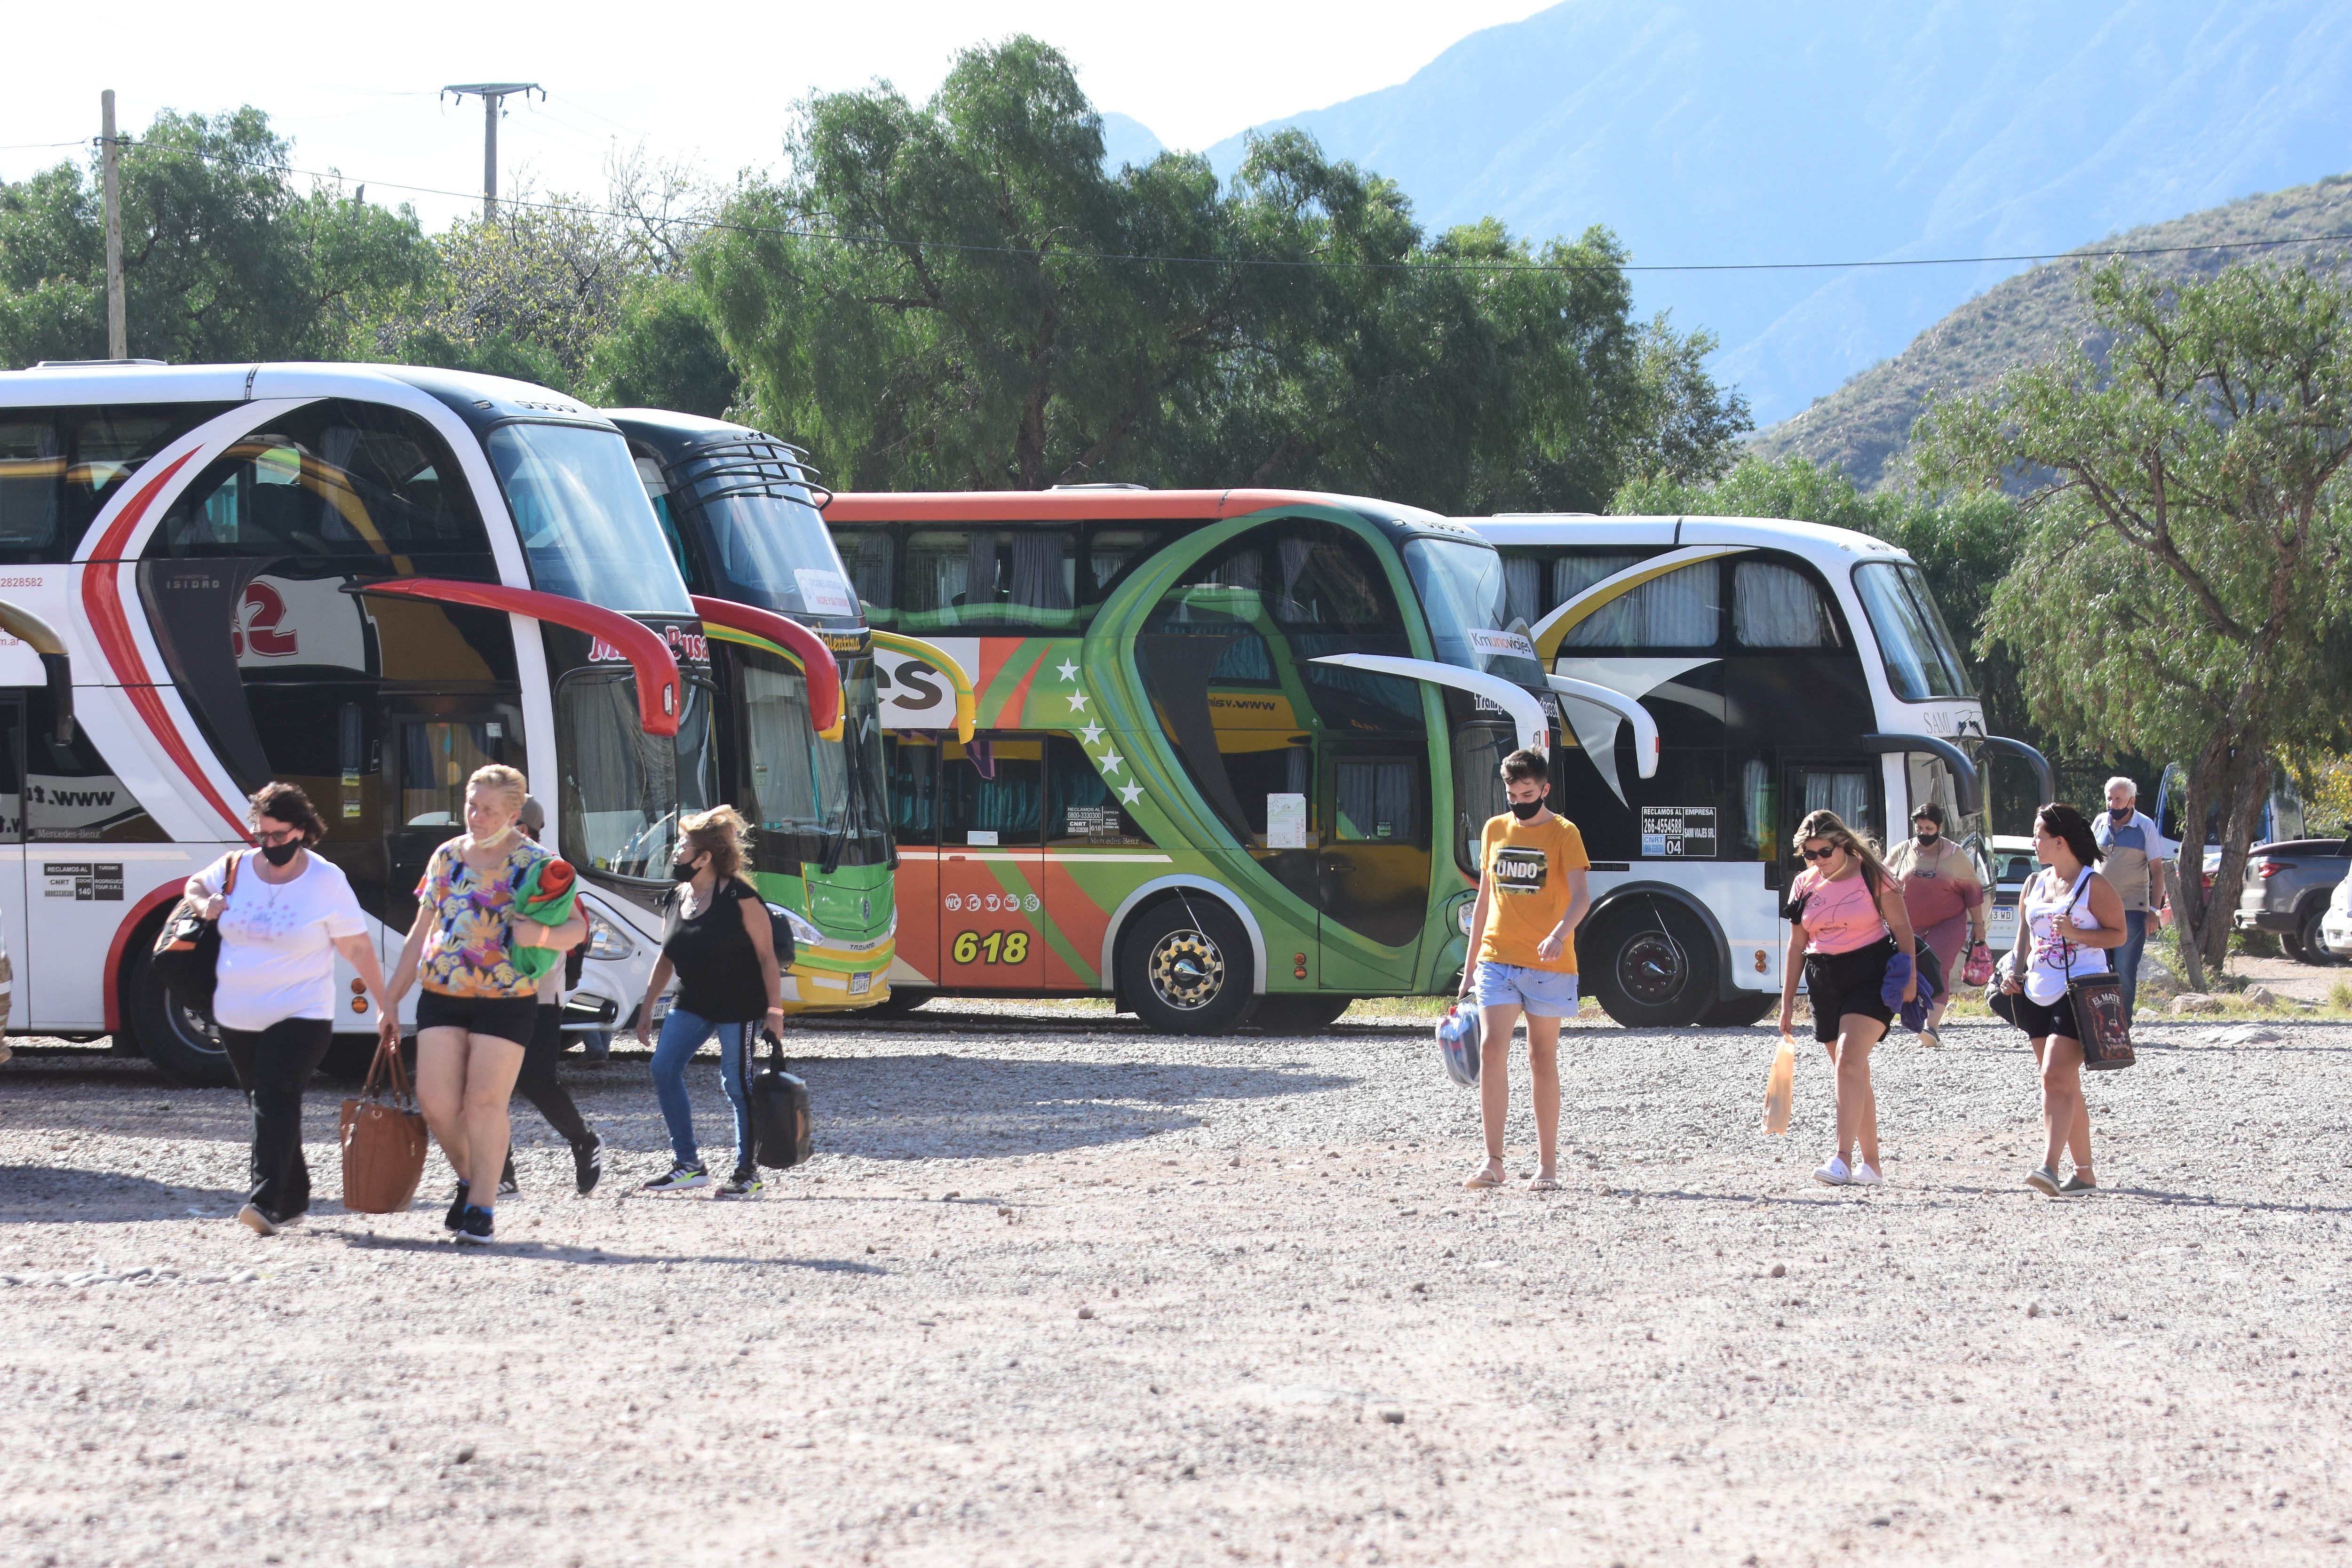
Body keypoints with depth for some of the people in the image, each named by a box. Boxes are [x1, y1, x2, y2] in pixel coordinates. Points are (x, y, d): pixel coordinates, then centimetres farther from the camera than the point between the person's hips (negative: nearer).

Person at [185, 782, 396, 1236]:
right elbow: (194, 885, 26)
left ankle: (265, 1199, -29)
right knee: (265, 1104, 12)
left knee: (276, 1100, -20)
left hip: (300, 1016, -5)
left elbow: (359, 950, -2)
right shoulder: (236, 868, 5)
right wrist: (204, 905, 2)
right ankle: (293, 1199, 26)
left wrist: (386, 1005, -3)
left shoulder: (326, 881, -6)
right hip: (236, 1017, 5)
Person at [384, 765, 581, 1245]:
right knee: (436, 1100, -4)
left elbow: (576, 927, -2)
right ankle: (470, 1179, 20)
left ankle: (482, 1206, -1)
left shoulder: (536, 863, 0)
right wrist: (392, 998, 16)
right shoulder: (448, 857, 12)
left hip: (507, 1001, -4)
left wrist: (542, 935, -25)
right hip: (441, 993, 4)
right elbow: (421, 931, 18)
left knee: (485, 1101, -9)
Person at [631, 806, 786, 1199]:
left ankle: (748, 1172, 8)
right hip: (693, 1004, 7)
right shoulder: (676, 899, 6)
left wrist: (775, 1011, -16)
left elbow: (767, 956, -12)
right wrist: (647, 1008, 15)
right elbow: (666, 959, 15)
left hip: (739, 1005, -7)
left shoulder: (739, 898, -14)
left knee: (737, 1084, -4)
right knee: (664, 1068, -5)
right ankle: (687, 1166, 0)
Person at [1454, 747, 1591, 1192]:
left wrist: (1560, 934, -33)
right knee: (1491, 1050, -12)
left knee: (1543, 1059, 4)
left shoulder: (1563, 834, -2)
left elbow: (1581, 895, -14)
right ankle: (1493, 1163, -12)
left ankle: (1546, 1165, 12)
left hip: (1546, 964, -3)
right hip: (1497, 961, 3)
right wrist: (1471, 964, 17)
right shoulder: (1495, 830, 12)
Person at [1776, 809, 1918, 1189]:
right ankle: (1871, 1164, 17)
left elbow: (1902, 928, -2)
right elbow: (1796, 945, 13)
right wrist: (1788, 1003, 12)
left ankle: (1843, 1158, -30)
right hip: (1824, 983, 6)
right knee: (1853, 1074, 9)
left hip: (1871, 976, -6)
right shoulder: (1805, 885, 8)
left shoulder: (1871, 876, -5)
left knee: (1850, 1060, -22)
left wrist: (1909, 978, -11)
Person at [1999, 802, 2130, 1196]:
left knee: (2056, 1076, -20)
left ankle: (2049, 1165, -28)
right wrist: (2015, 972, 5)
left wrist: (2076, 934, -18)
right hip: (2039, 996, 7)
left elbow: (2119, 934, -5)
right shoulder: (2033, 885, 15)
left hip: (2080, 995, -7)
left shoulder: (2094, 886, -5)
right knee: (2065, 1086, 10)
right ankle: (2084, 1172, 17)